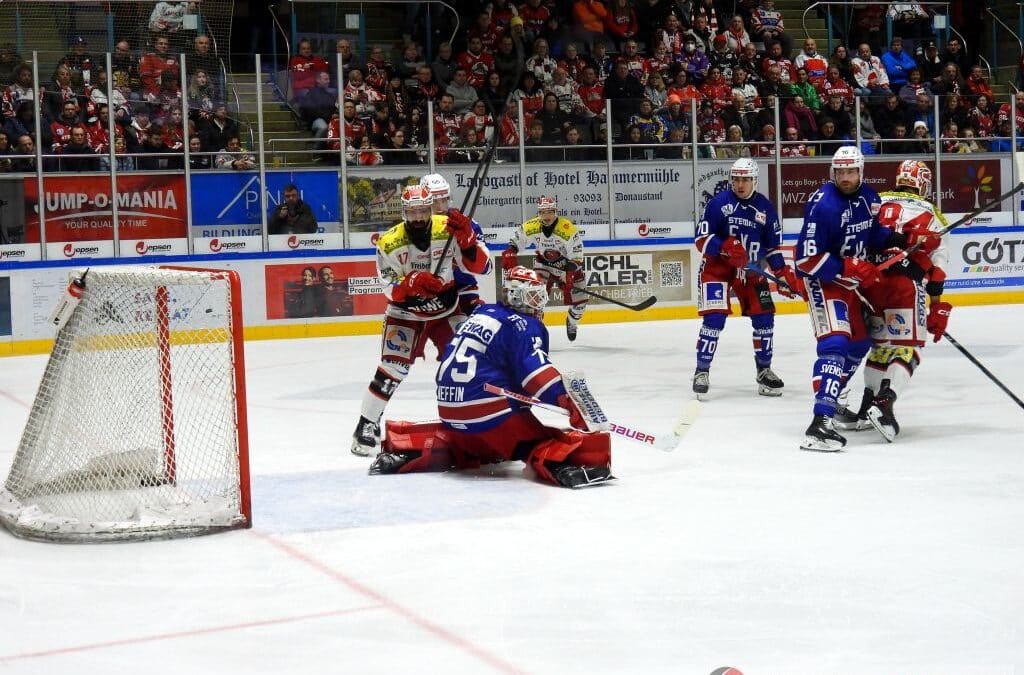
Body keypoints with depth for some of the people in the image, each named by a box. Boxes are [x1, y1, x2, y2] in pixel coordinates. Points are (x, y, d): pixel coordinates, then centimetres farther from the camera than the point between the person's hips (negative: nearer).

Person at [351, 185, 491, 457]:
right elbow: (391, 289, -19)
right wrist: (414, 282, -39)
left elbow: (480, 266, -17)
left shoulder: (449, 229, -15)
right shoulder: (390, 242, -18)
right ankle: (367, 424, -4)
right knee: (392, 366, -15)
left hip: (447, 309, 2)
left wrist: (466, 236, -32)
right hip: (405, 312, -2)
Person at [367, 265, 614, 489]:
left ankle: (401, 452, 20)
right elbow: (537, 372, -19)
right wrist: (575, 410, -21)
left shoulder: (483, 313, 19)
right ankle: (562, 466, -41)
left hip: (451, 412, 8)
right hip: (490, 413, -8)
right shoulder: (524, 326, -6)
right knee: (544, 442, -10)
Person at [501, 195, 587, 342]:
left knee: (579, 300, 2)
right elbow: (516, 241, -1)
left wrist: (569, 276, -36)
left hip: (568, 266, -1)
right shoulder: (531, 227, -20)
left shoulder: (569, 230, -29)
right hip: (544, 263, 1)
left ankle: (572, 322, 36)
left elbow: (576, 258, -24)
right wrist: (509, 253, -19)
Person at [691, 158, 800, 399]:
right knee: (714, 318, -14)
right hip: (717, 266, -4)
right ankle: (701, 371, -4)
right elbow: (701, 239, -12)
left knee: (764, 316, 2)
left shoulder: (765, 208, 2)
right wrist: (725, 247, -28)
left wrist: (784, 274, 0)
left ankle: (764, 370, 18)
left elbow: (773, 247, 9)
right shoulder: (719, 202, -10)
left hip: (751, 269, 4)